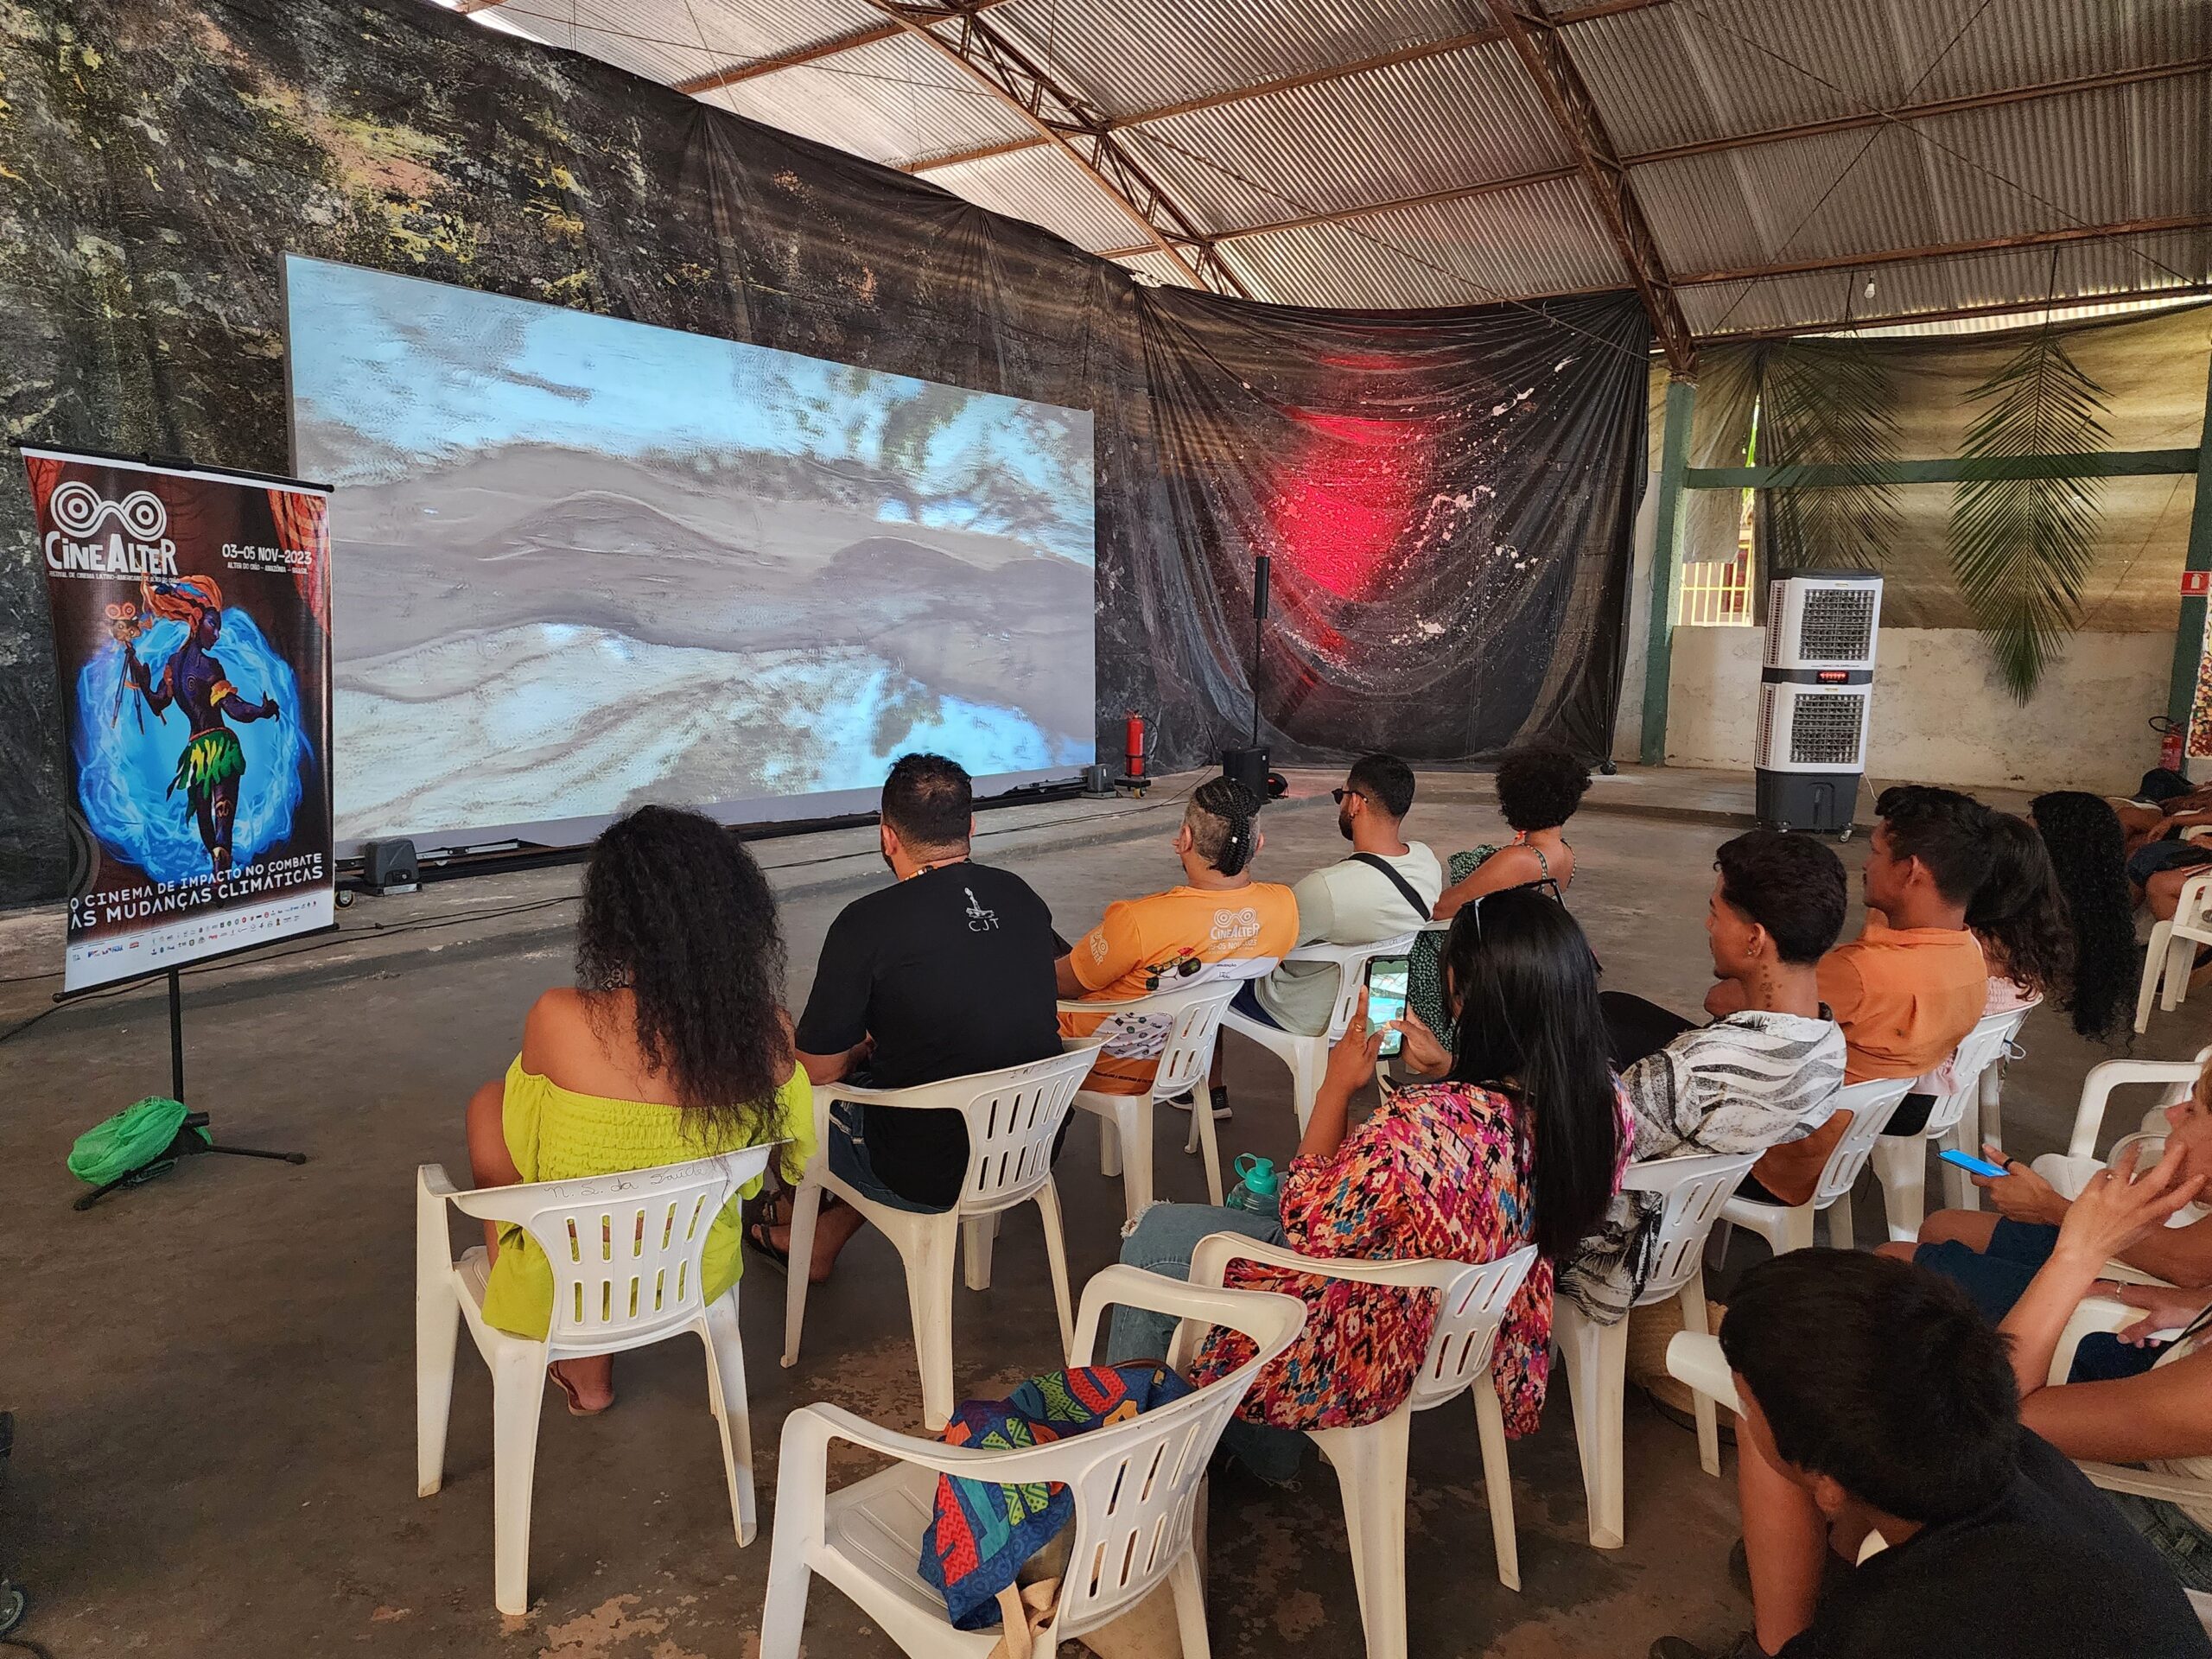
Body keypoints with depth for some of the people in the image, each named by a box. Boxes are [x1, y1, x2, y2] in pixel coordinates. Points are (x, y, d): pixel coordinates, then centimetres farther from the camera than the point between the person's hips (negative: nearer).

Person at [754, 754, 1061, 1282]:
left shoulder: (868, 923, -19)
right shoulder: (1022, 897, -1)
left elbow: (817, 1070, -11)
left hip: (928, 1179, -5)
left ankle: (792, 1226, 48)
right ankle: (825, 1239, 37)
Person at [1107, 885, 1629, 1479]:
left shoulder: (1418, 1127, -40)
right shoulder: (1607, 1106, -18)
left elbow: (1309, 1226, -21)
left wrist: (1336, 1086, -13)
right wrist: (1447, 1070, 0)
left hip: (1369, 1357, -7)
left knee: (1154, 1235, 11)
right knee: (1253, 1205, 29)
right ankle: (1263, 1447, 44)